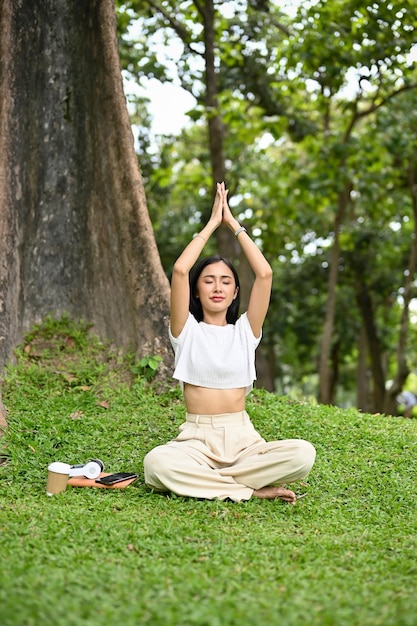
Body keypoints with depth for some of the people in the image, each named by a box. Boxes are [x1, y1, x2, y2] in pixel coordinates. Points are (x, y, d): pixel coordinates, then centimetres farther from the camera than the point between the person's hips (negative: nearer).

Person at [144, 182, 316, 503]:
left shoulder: (245, 330, 12)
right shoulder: (187, 330, 7)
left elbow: (265, 273, -1)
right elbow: (180, 270, -8)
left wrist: (233, 223, 4)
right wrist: (212, 222, 0)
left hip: (243, 438, 2)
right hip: (196, 438, -2)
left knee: (302, 454, -28)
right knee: (156, 463, -37)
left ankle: (197, 479, -18)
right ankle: (253, 488, -23)